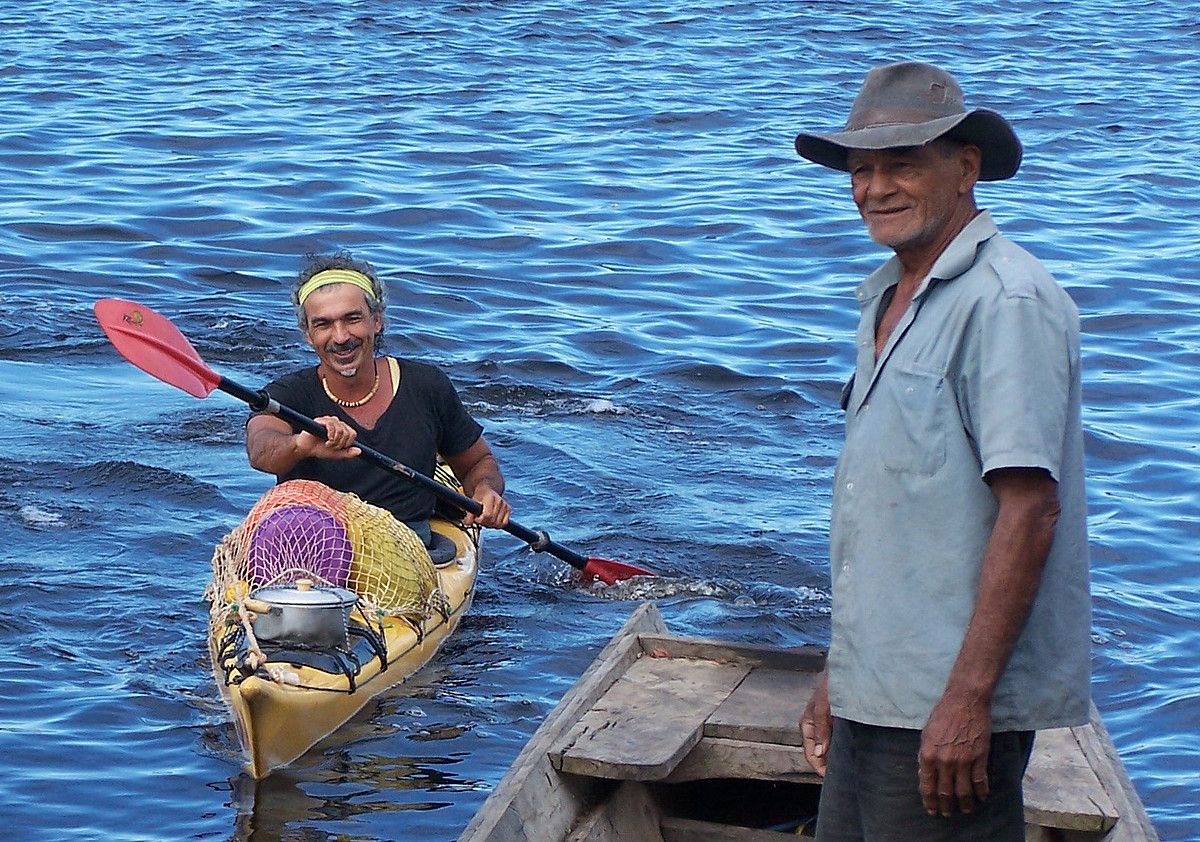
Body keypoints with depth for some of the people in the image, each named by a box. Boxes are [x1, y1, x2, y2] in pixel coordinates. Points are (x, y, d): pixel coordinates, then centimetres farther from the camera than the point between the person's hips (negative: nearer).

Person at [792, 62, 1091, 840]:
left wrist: (967, 696, -23)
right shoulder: (887, 300, 15)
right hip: (875, 698, 9)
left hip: (951, 706, -9)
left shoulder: (1006, 301, -14)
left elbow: (1028, 508, -20)